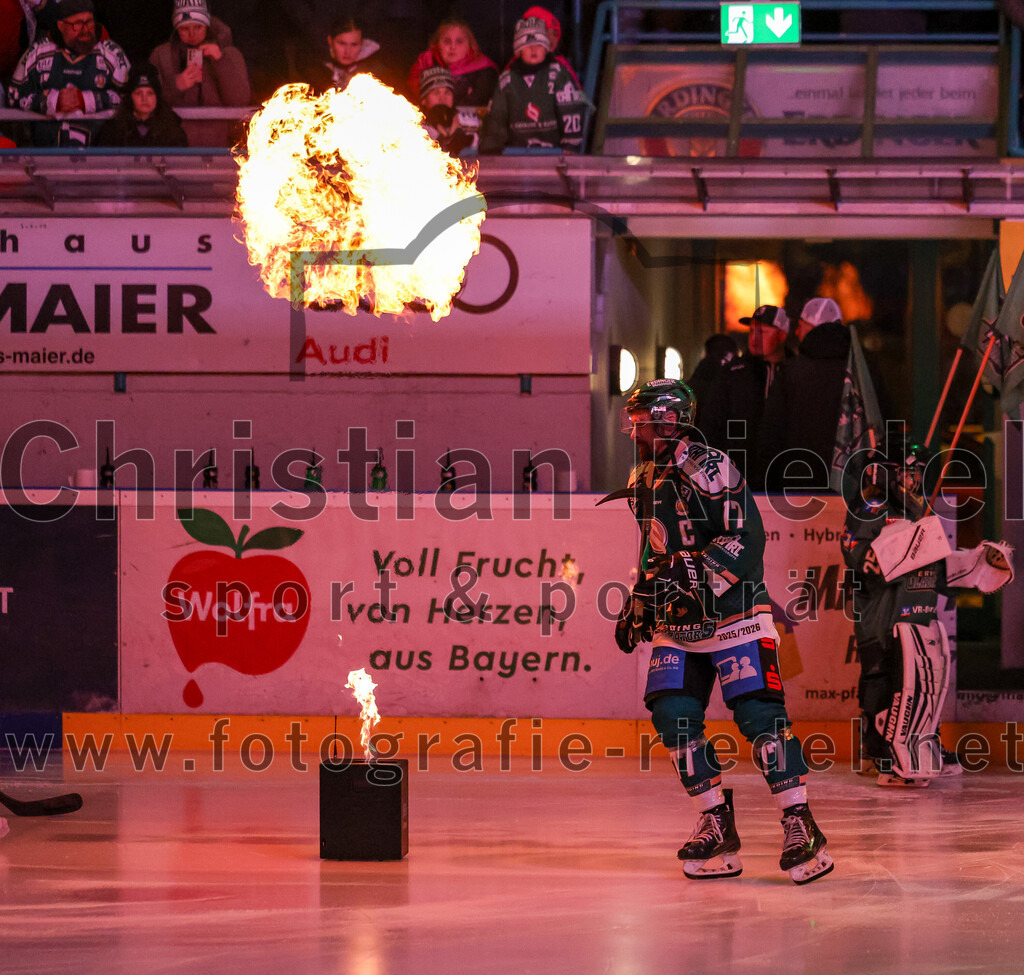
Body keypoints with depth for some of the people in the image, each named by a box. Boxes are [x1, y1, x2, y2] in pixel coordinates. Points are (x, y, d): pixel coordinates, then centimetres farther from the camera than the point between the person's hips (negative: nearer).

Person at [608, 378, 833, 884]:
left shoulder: (708, 468, -14)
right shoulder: (645, 482, 14)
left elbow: (746, 537, -21)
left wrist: (701, 583, -27)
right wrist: (637, 607, 22)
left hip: (733, 611, -8)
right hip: (677, 620, 8)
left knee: (758, 713, -15)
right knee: (673, 716, -3)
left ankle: (800, 826, -12)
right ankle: (717, 828, 6)